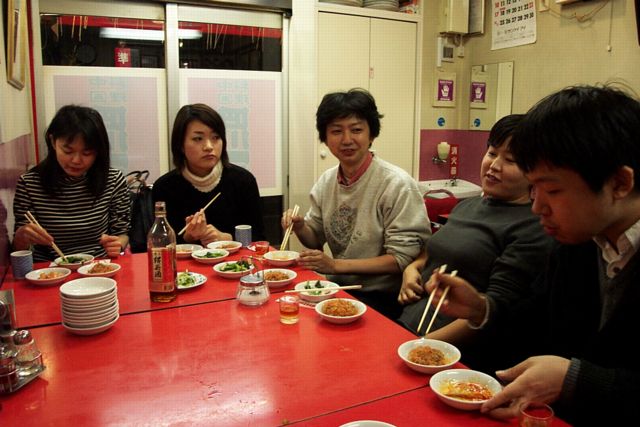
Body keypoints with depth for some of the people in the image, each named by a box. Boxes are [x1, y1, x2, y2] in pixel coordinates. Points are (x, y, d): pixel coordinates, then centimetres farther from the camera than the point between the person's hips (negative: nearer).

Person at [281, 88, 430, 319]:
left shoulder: (397, 185, -16)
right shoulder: (326, 181, 4)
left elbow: (403, 258, -16)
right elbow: (316, 240, 13)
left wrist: (336, 265, -19)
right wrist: (300, 227, -10)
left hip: (381, 298, -5)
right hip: (338, 287, 6)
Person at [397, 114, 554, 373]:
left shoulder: (534, 229, -8)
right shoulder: (466, 206, 15)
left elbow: (496, 307, -14)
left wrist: (427, 343, -19)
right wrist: (412, 269, 8)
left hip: (460, 357, -6)